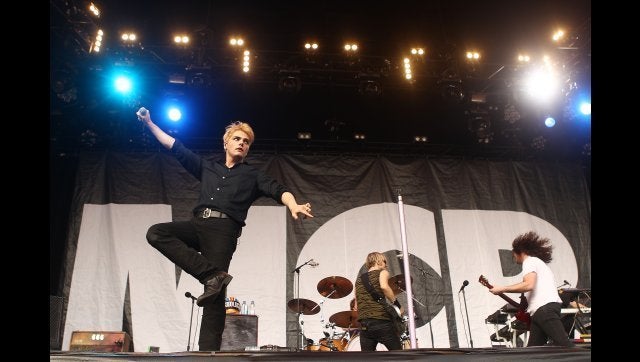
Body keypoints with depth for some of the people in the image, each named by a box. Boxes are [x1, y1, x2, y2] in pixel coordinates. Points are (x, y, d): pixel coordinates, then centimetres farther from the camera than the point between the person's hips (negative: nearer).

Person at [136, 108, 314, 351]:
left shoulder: (253, 175, 14)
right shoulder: (208, 167, 23)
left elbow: (278, 190, -3)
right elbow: (176, 148, 26)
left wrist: (294, 206, -25)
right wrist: (149, 123, 25)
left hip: (224, 229, -4)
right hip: (198, 224, 4)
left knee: (215, 294, -12)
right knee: (156, 233, -19)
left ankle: (209, 350, -8)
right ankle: (212, 275, -22)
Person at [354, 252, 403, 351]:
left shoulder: (359, 279, 23)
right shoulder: (382, 272, 6)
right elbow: (384, 286, -17)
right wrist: (397, 305, -8)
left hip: (364, 324, 5)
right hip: (381, 321, -5)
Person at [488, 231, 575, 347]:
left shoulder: (530, 261, 2)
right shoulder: (540, 263, 33)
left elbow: (528, 284, -17)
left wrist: (502, 289, -12)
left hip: (545, 308, -10)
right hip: (539, 312, 10)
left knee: (564, 344, -16)